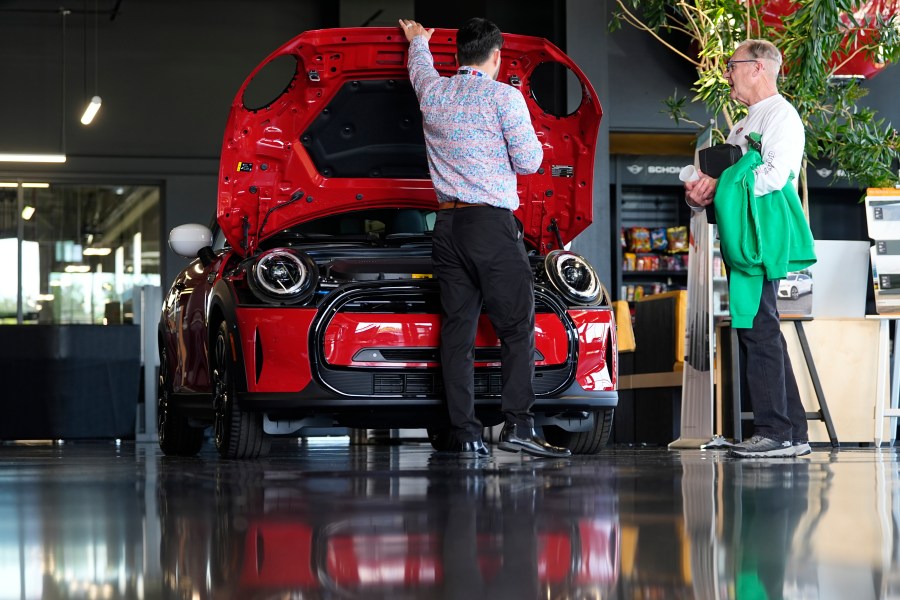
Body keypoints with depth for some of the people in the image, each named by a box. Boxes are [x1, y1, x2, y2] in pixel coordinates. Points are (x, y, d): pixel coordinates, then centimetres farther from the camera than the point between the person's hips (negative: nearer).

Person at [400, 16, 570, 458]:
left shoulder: (433, 93, 12)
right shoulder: (503, 97, -6)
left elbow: (419, 69, 36)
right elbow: (528, 161, -6)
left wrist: (417, 40, 58)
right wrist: (528, 138, 17)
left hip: (447, 225, 6)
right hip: (492, 223, -6)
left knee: (457, 330, 4)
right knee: (517, 326, -2)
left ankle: (465, 434, 0)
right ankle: (517, 425, -12)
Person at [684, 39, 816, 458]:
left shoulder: (780, 115, -4)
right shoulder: (744, 124, 26)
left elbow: (776, 173, -18)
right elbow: (731, 180, 27)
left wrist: (719, 186, -14)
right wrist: (701, 196, 6)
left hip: (764, 233, -10)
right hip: (742, 236, 10)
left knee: (757, 328, -13)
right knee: (759, 331, 8)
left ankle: (775, 432, -13)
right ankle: (793, 433, 11)